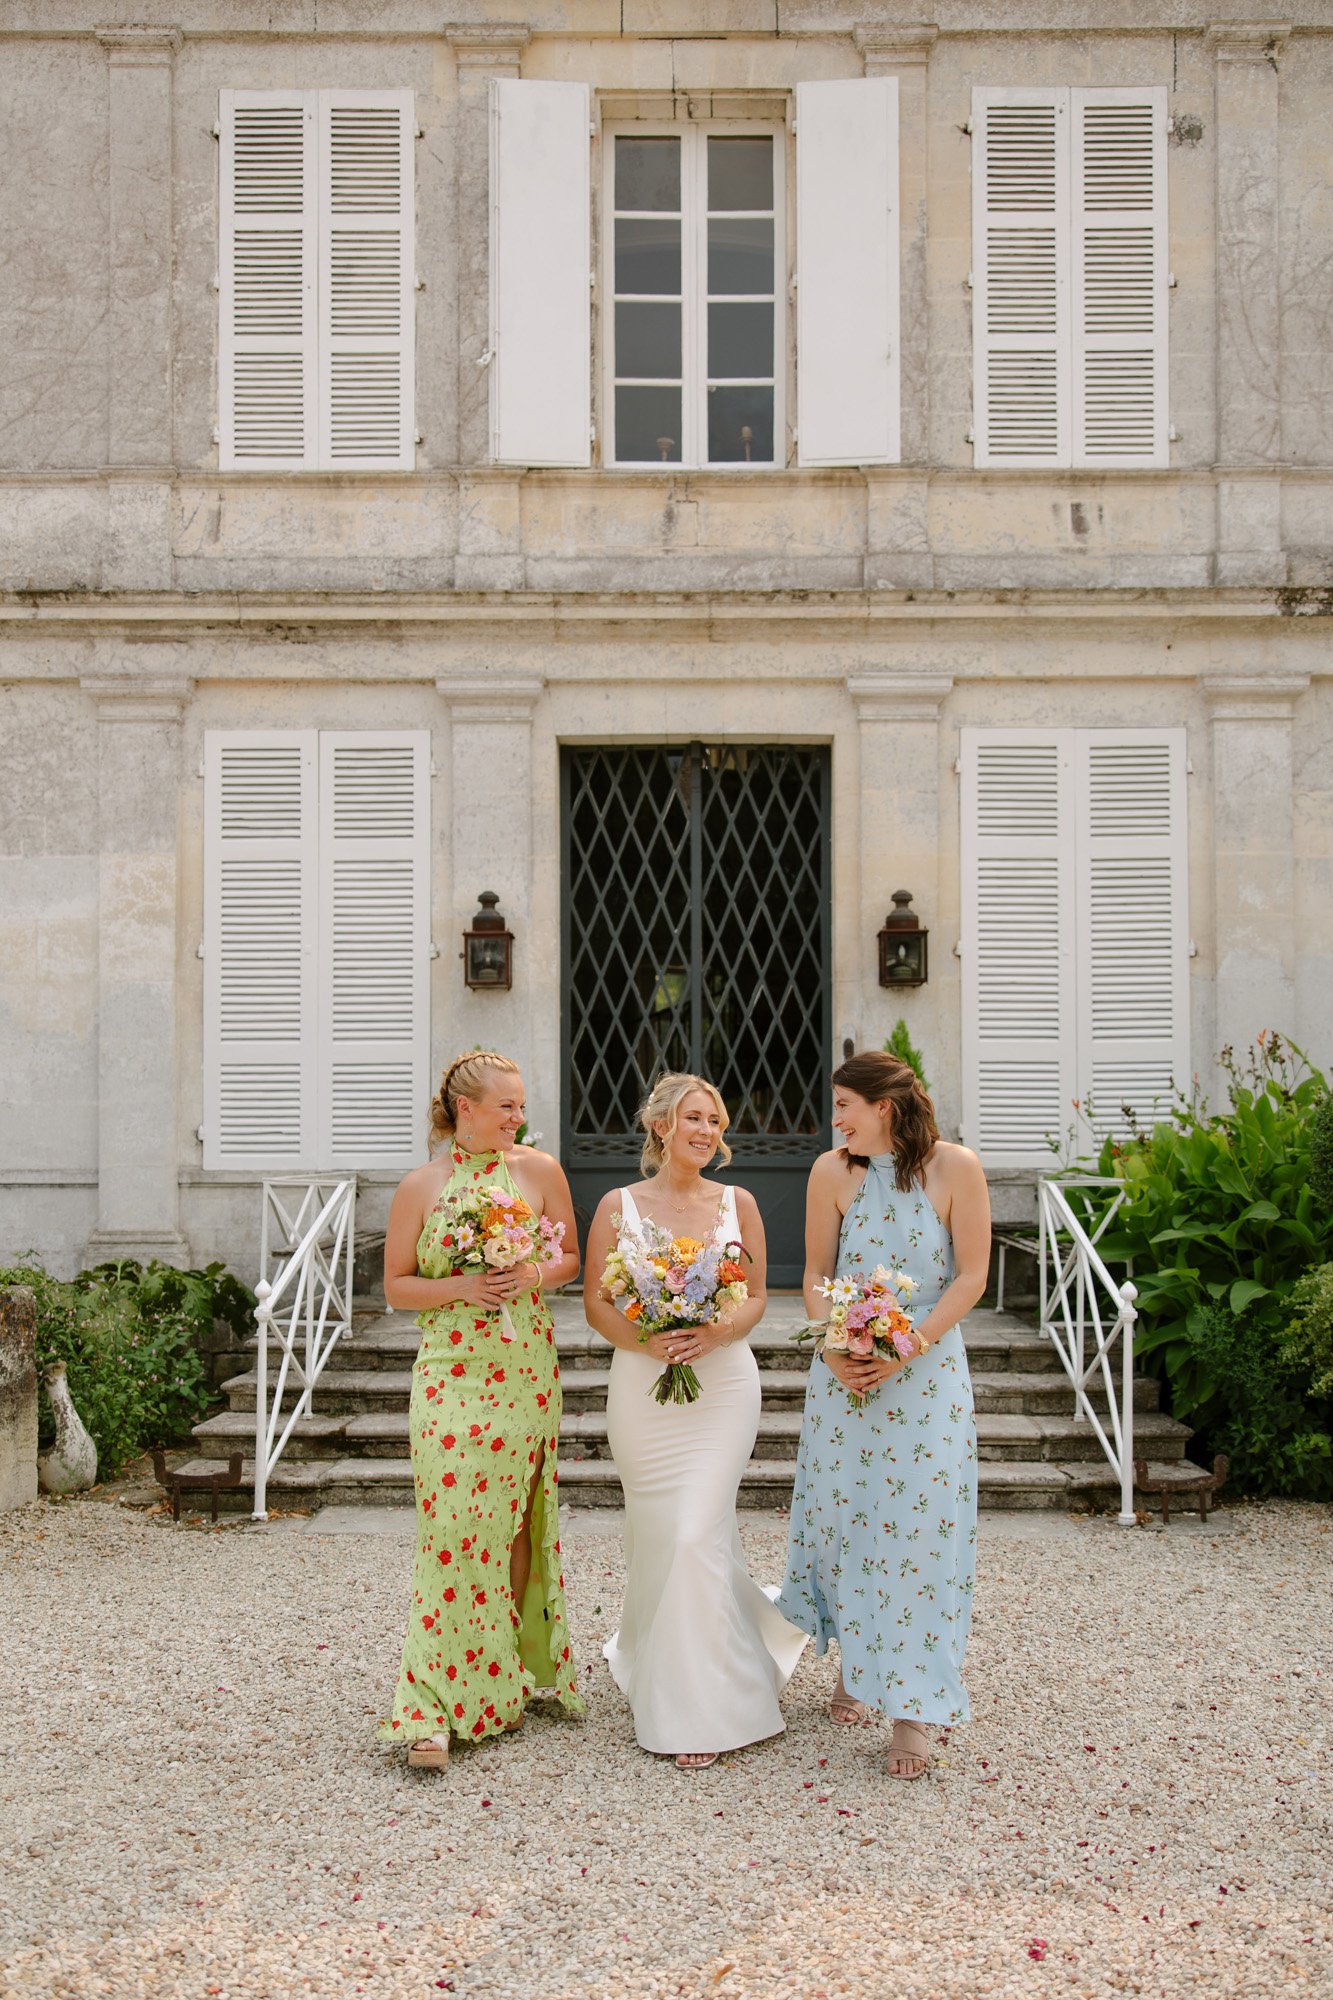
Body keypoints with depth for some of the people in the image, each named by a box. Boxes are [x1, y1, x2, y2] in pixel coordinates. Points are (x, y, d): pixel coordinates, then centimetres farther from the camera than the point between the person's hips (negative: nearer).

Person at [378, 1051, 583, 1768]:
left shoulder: (541, 1170, 5)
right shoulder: (421, 1186, 1)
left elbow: (571, 1257, 13)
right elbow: (396, 1286, 4)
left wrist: (535, 1275, -8)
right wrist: (462, 1286, -12)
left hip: (526, 1367, 2)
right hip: (450, 1372, -2)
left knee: (514, 1519, 6)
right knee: (453, 1525, -8)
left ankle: (510, 1675, 23)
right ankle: (434, 1707, -4)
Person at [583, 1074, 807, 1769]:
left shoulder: (738, 1203, 5)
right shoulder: (619, 1206, 2)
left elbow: (756, 1297, 6)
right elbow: (596, 1303, 1)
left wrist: (713, 1333, -14)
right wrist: (647, 1341, -17)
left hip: (722, 1383, 0)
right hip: (641, 1387, 0)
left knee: (697, 1535, -9)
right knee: (655, 1534, 7)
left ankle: (698, 1709, 1)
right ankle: (650, 1656, 35)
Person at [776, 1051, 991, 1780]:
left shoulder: (955, 1168, -7)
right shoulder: (831, 1172, 0)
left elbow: (971, 1276, -5)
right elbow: (816, 1275, 6)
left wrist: (906, 1349, -14)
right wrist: (834, 1349, -11)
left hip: (928, 1373, -2)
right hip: (845, 1371, 2)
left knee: (920, 1527, -4)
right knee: (843, 1515, 7)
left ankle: (913, 1709, 4)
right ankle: (855, 1667, 28)